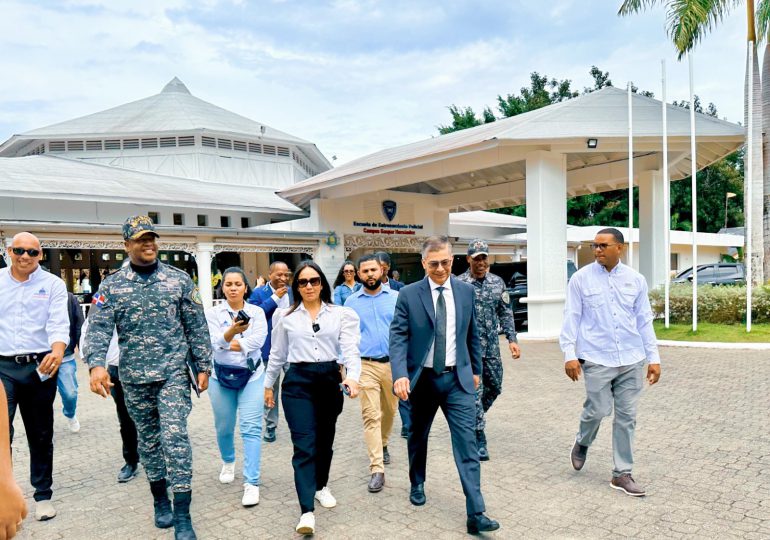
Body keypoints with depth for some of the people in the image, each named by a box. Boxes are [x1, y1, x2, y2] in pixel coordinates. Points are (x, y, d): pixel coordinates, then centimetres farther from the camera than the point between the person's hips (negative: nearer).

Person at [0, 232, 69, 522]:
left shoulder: (53, 284, -1)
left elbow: (59, 323, -13)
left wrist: (58, 351, -33)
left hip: (39, 367, -1)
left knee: (41, 435, 10)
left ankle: (43, 495, 24)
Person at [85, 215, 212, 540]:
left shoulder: (179, 280, 1)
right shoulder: (111, 286, 2)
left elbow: (197, 327, 3)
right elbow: (99, 328, -5)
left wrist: (203, 366, 1)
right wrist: (96, 364, -22)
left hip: (174, 371, -2)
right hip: (134, 377, 2)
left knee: (175, 435, -8)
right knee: (148, 438, 13)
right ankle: (160, 500, 32)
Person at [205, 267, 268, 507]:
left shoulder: (256, 312, -2)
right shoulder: (213, 313, -3)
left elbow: (257, 341, -15)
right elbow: (216, 343, -18)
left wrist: (228, 344, -13)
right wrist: (234, 330, -37)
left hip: (251, 376, -1)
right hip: (222, 376, 1)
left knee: (251, 429, -8)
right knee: (224, 428, 14)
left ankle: (251, 483, -4)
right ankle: (228, 462, 43)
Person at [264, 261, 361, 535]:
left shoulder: (340, 314, 1)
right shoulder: (286, 316, 5)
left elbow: (350, 348, -8)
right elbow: (277, 354, 14)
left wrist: (353, 376, -24)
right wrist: (268, 384, 19)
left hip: (330, 379, 1)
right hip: (298, 382, -1)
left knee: (325, 440, 15)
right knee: (304, 445, -8)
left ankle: (321, 486, 40)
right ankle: (307, 511, -7)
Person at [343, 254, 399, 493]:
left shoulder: (396, 297, 2)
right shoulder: (351, 301, 4)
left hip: (394, 363, 1)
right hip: (366, 365, -1)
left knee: (389, 410, 17)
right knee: (371, 416, -5)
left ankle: (383, 444, 44)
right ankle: (377, 470, -1)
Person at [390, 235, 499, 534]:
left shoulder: (465, 291, 1)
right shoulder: (408, 294, -8)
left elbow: (472, 333, 11)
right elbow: (398, 337, -11)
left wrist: (476, 369, 16)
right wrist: (400, 375, -24)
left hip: (457, 378, 1)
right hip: (422, 378, 0)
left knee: (467, 442, -6)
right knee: (418, 436, 19)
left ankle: (475, 514, -1)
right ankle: (417, 484, 44)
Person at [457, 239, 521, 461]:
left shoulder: (498, 282, 6)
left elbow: (506, 313, 11)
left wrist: (512, 339, 4)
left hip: (492, 346, 5)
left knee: (495, 387, 14)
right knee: (475, 391, -4)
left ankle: (472, 417, 38)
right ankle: (479, 439, 5)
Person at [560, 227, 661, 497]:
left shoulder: (635, 279, 6)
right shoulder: (581, 278, -2)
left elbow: (644, 320, 9)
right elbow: (571, 318, -2)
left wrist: (653, 357, 7)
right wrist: (569, 354, -8)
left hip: (632, 360, 3)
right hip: (597, 358, -3)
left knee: (626, 417, 7)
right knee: (598, 410, -4)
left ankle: (622, 474, 20)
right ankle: (582, 442, 29)